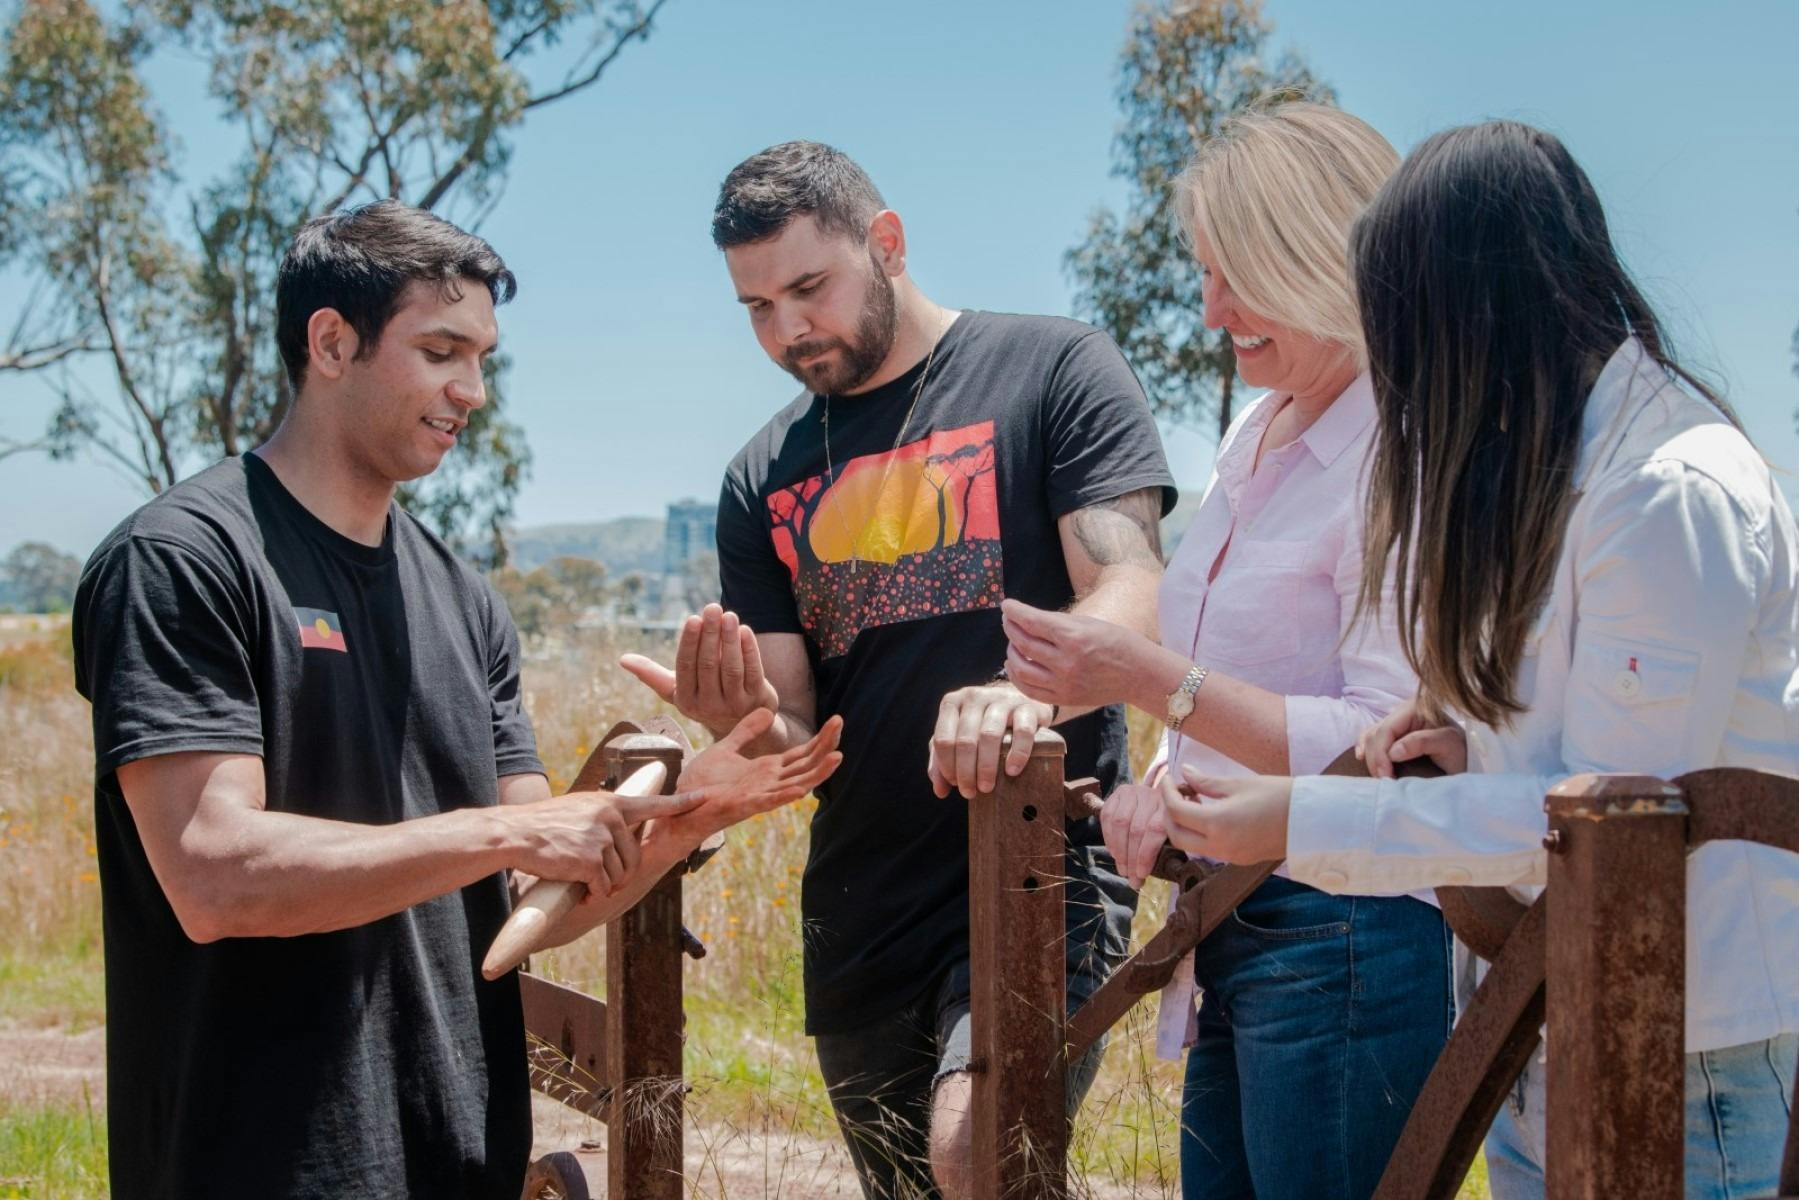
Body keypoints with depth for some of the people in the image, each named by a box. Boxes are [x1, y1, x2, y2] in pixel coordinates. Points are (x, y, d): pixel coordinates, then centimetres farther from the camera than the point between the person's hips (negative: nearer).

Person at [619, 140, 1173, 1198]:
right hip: (861, 909, 6)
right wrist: (743, 719, -15)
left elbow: (1130, 597, -14)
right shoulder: (766, 482, 13)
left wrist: (1027, 693, -35)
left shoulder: (1055, 372, -2)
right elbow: (796, 743, 10)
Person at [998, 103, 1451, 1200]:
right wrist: (1160, 783, 3)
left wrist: (1152, 679, -23)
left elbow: (1388, 745, -21)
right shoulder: (1256, 438, 14)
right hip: (1232, 935, 9)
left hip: (1345, 938, -9)